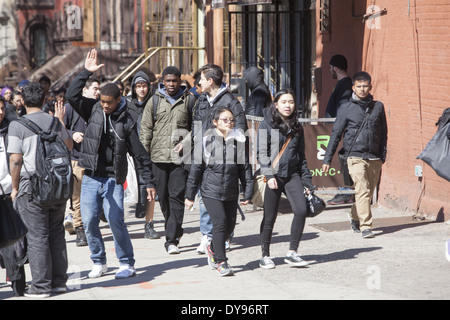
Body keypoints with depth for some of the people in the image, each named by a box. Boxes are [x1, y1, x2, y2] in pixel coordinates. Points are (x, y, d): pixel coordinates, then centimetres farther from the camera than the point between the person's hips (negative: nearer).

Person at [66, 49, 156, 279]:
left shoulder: (126, 122, -1)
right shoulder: (93, 111, 5)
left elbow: (139, 154, 1)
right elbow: (72, 95, -7)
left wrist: (149, 182, -2)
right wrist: (86, 72, -11)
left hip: (113, 179, -3)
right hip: (91, 178, 3)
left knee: (116, 221, -10)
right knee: (89, 222, 1)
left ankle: (127, 264, 3)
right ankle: (99, 262, 17)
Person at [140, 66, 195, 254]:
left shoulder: (189, 101, 6)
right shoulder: (154, 101, 9)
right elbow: (145, 129, 9)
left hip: (181, 156, -2)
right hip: (159, 155, 2)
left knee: (177, 196, -9)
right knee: (163, 197, 9)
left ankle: (172, 240, -9)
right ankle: (175, 230, 29)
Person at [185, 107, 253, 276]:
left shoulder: (239, 140, 2)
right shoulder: (206, 140, -5)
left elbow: (245, 167, 8)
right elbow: (196, 167, 0)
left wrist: (248, 192, 5)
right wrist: (190, 194, 2)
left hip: (231, 192, 4)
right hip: (210, 190, -4)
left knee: (230, 224, 8)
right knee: (220, 222, -14)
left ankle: (213, 249, 36)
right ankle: (221, 262, -6)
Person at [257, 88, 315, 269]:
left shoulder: (296, 127, 14)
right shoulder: (267, 125, 1)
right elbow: (261, 152, -4)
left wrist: (307, 181, 14)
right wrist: (269, 175, -16)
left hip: (292, 175, 4)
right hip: (273, 175, -3)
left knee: (301, 210, -15)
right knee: (269, 218, 1)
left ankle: (292, 253, -6)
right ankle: (265, 256, 16)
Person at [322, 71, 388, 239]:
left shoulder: (378, 107, 9)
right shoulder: (346, 109, 1)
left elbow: (383, 133, 18)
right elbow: (336, 134, 5)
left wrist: (382, 156, 15)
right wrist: (327, 159, 4)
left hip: (374, 158, 3)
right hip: (356, 157, -3)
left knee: (369, 192, 8)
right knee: (362, 190, -14)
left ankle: (356, 218, 29)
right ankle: (365, 226, -15)